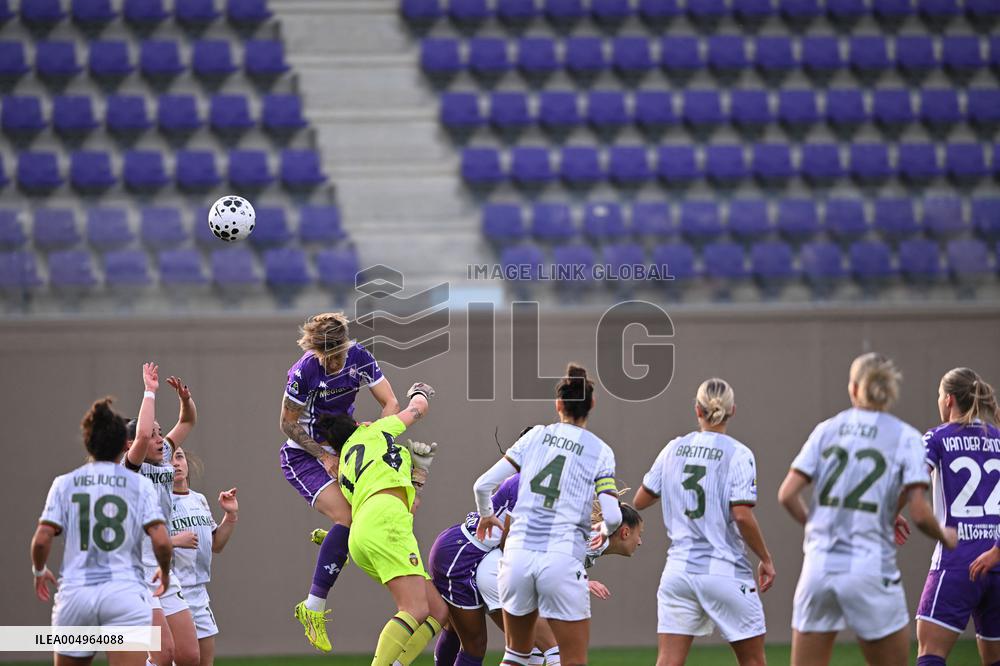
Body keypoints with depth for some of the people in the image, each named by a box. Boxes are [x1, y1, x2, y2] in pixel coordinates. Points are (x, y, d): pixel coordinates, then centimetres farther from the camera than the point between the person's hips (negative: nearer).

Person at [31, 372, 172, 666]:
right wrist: (165, 572, 14)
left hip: (75, 594, 2)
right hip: (126, 595, -2)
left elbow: (41, 540, -2)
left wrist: (39, 572, 18)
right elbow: (161, 541, -6)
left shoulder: (65, 484, 5)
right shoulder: (138, 484, 2)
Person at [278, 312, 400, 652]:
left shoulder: (358, 358, -12)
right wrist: (324, 455, -20)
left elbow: (391, 403, -8)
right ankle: (312, 608, -18)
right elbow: (288, 424, -15)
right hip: (303, 455, -6)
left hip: (340, 448, 6)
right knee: (348, 517, -24)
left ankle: (336, 540, 20)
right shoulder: (303, 372, -25)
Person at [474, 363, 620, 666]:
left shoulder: (536, 436, 8)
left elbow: (483, 485, 6)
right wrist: (602, 533, 16)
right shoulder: (600, 451, 2)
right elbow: (612, 517, -7)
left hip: (518, 555, 3)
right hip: (562, 561, -3)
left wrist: (486, 516, 26)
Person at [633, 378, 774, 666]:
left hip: (678, 569, 4)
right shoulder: (738, 454, -7)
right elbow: (742, 516, -15)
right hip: (725, 572, -3)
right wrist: (766, 559, -3)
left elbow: (640, 500, 14)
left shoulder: (673, 449, 6)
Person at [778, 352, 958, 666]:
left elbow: (787, 495, 3)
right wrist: (945, 537, 12)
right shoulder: (906, 437, -1)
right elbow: (919, 514, -9)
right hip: (871, 570, -3)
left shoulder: (826, 429, 7)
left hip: (819, 567, 3)